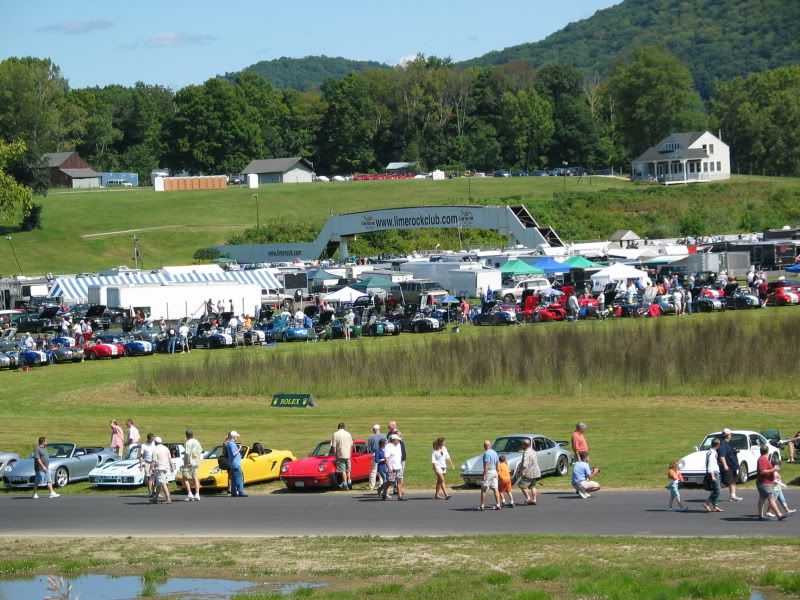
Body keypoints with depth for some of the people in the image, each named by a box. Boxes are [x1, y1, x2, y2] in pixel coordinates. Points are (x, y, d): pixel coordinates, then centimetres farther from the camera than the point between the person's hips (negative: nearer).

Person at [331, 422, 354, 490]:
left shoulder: (335, 435, -6)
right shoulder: (348, 434, 5)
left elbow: (333, 447, -9)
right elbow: (351, 446, 9)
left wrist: (335, 455, 0)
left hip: (340, 456, -4)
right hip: (348, 455, 4)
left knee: (343, 470, -1)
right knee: (348, 470, 15)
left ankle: (345, 485, -3)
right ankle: (349, 483, 16)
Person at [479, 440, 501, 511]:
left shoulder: (487, 453, -15)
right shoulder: (495, 453, 11)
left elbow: (486, 465, -20)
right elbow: (497, 463, 17)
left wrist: (484, 475, -19)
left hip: (488, 472, -8)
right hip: (494, 471, 8)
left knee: (483, 489, -1)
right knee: (495, 489, 7)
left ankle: (482, 506, 0)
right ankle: (498, 505, 3)